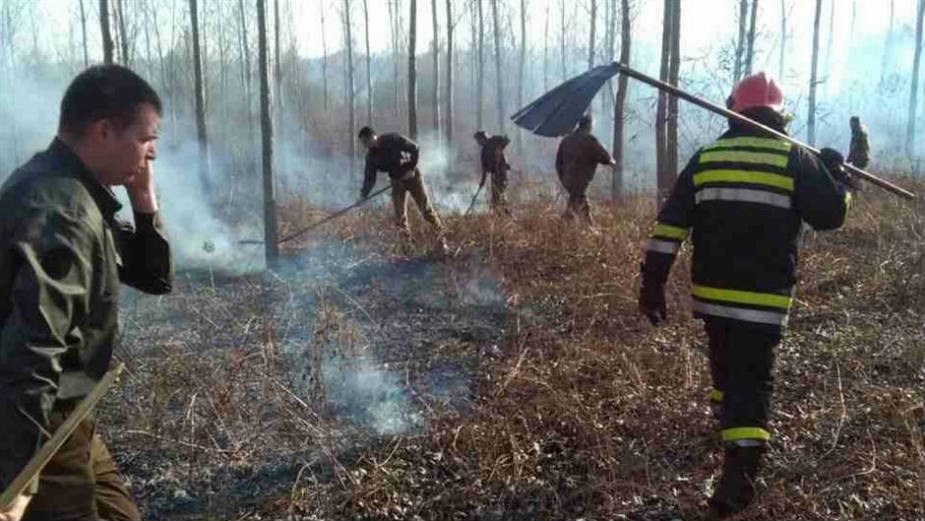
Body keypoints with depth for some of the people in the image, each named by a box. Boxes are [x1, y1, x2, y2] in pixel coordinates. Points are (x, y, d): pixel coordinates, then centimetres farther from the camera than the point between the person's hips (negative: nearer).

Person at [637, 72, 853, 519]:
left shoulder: (704, 159, 4)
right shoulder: (795, 159, -4)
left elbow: (670, 225, -1)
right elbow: (831, 214, -3)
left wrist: (653, 282, 1)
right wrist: (836, 173, 16)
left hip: (712, 293, 4)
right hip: (763, 299, -3)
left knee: (726, 368, 25)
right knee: (750, 380, -2)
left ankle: (730, 430, 47)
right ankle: (737, 477, -11)